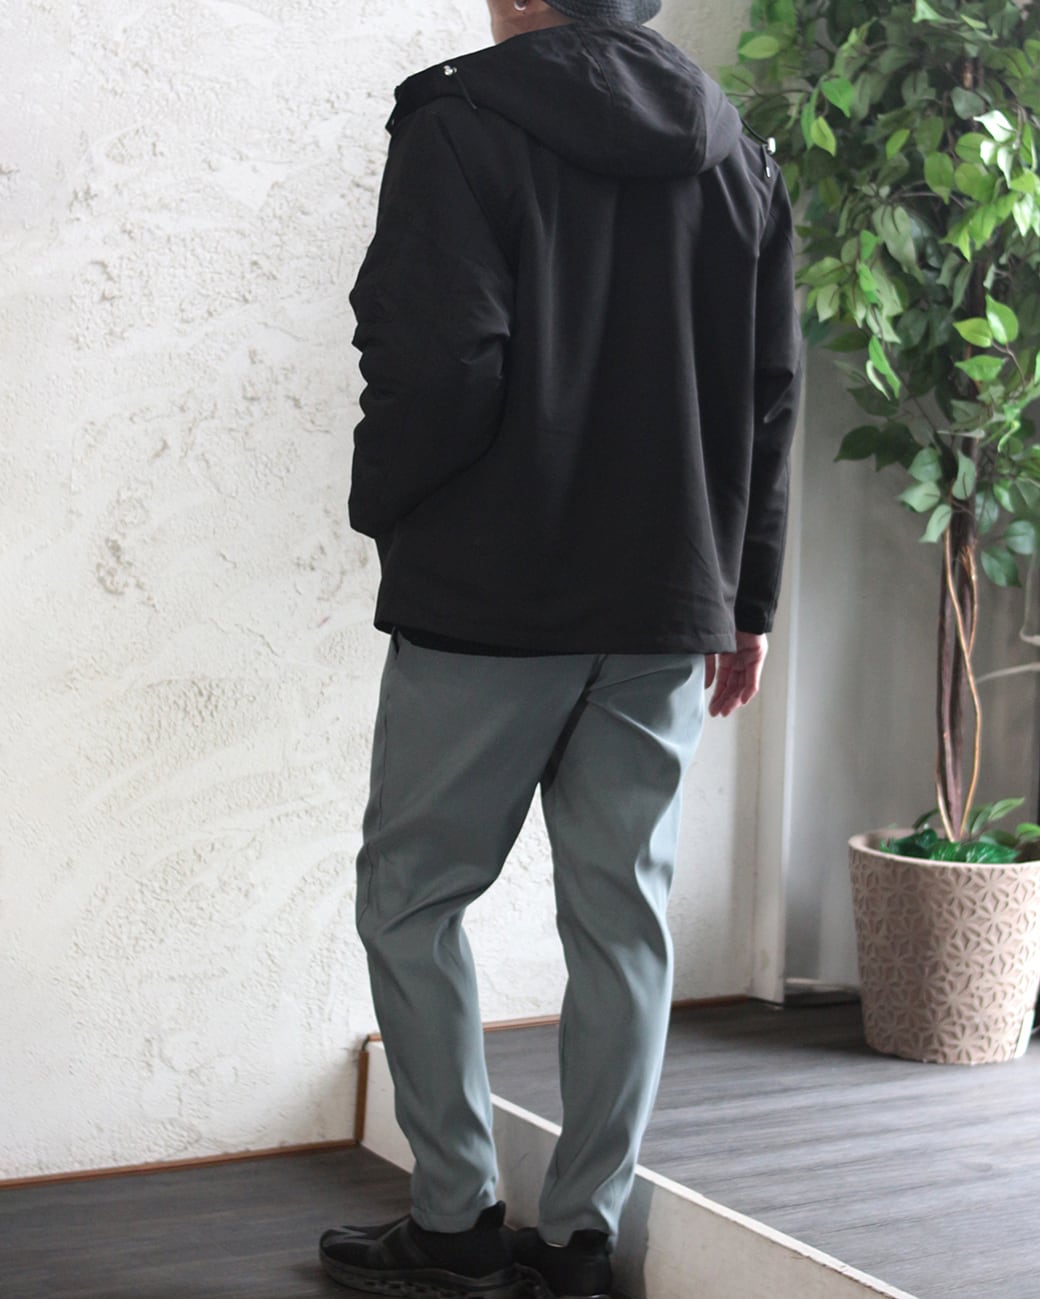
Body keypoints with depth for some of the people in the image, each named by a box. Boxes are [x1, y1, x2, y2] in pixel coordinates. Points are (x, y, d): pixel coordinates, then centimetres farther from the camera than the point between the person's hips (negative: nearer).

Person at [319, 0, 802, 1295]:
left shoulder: (460, 119, -8)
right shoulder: (738, 156, 9)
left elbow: (439, 365, -17)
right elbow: (772, 398, 10)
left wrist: (383, 504, 1)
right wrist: (745, 600, 15)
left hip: (482, 605, -5)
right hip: (664, 615, 5)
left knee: (410, 898, 8)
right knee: (622, 919, 8)